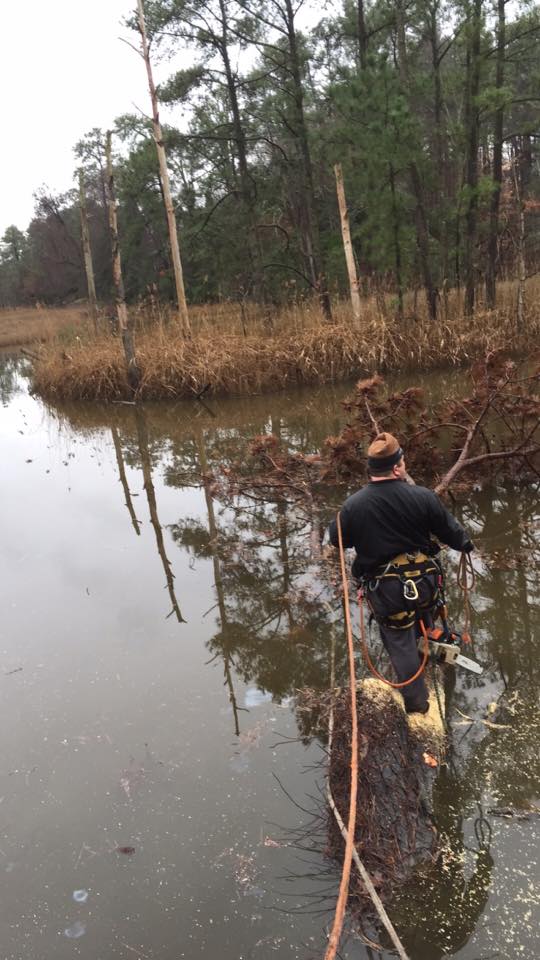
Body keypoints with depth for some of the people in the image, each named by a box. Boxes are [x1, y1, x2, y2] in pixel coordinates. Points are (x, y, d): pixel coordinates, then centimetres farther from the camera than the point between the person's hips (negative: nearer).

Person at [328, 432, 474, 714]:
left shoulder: (352, 505, -16)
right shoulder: (423, 497, -16)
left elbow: (337, 540, 2)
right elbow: (451, 531, -3)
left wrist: (338, 522, 23)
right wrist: (466, 544, 20)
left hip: (385, 590, -1)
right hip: (424, 581, 1)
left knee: (400, 644, 13)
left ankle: (417, 702, 23)